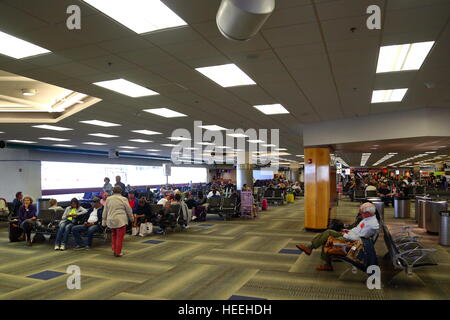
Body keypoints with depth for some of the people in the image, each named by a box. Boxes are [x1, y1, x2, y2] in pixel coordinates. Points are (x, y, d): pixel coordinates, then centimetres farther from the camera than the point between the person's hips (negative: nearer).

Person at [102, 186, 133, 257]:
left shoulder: (108, 199, 8)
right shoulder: (123, 199, -5)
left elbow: (105, 211, 11)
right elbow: (129, 210, 0)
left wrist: (104, 221, 17)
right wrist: (131, 218, 14)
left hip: (111, 221, 5)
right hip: (121, 220, -5)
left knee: (113, 236, 19)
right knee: (119, 237, 1)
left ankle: (114, 250, 22)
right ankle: (118, 252, 5)